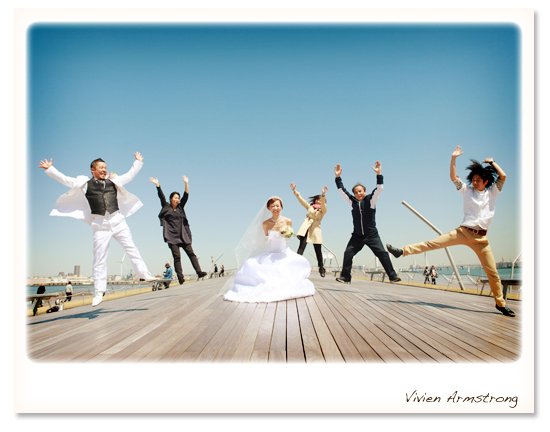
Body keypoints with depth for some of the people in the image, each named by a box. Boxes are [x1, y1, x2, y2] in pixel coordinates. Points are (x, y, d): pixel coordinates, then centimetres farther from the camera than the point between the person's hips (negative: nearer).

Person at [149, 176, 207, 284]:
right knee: (176, 256, -8)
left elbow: (186, 196, 8)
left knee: (191, 253, -4)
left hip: (183, 235, 3)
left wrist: (186, 183, 1)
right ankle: (180, 277, -11)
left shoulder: (180, 207, 15)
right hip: (171, 236, -3)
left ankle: (199, 272, -7)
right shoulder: (166, 207, 9)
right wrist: (157, 185, -7)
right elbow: (161, 196, 0)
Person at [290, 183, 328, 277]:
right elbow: (301, 200, 9)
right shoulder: (310, 207, 18)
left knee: (318, 250, 3)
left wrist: (323, 195, -30)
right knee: (302, 246, -16)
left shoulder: (323, 210, 9)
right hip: (306, 227, 1)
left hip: (315, 229, -1)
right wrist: (295, 191, -4)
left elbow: (323, 204, -11)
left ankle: (321, 268, 19)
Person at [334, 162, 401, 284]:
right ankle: (345, 277, 0)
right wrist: (338, 177, -3)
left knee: (382, 253, -8)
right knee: (348, 253, -10)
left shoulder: (370, 200, 0)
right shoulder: (352, 202, 5)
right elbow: (342, 191, 5)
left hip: (372, 235, -2)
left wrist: (379, 174, -23)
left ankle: (393, 276, 2)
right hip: (357, 236, 2)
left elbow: (379, 188, -11)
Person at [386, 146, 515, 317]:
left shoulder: (492, 192, 9)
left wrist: (492, 162, 8)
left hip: (481, 238, 0)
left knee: (492, 272, 4)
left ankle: (500, 303, 19)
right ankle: (402, 251, -17)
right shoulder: (467, 191, 9)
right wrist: (453, 158, -5)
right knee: (432, 243, -14)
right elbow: (453, 177, 1)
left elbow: (503, 176, -4)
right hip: (463, 232, 0)